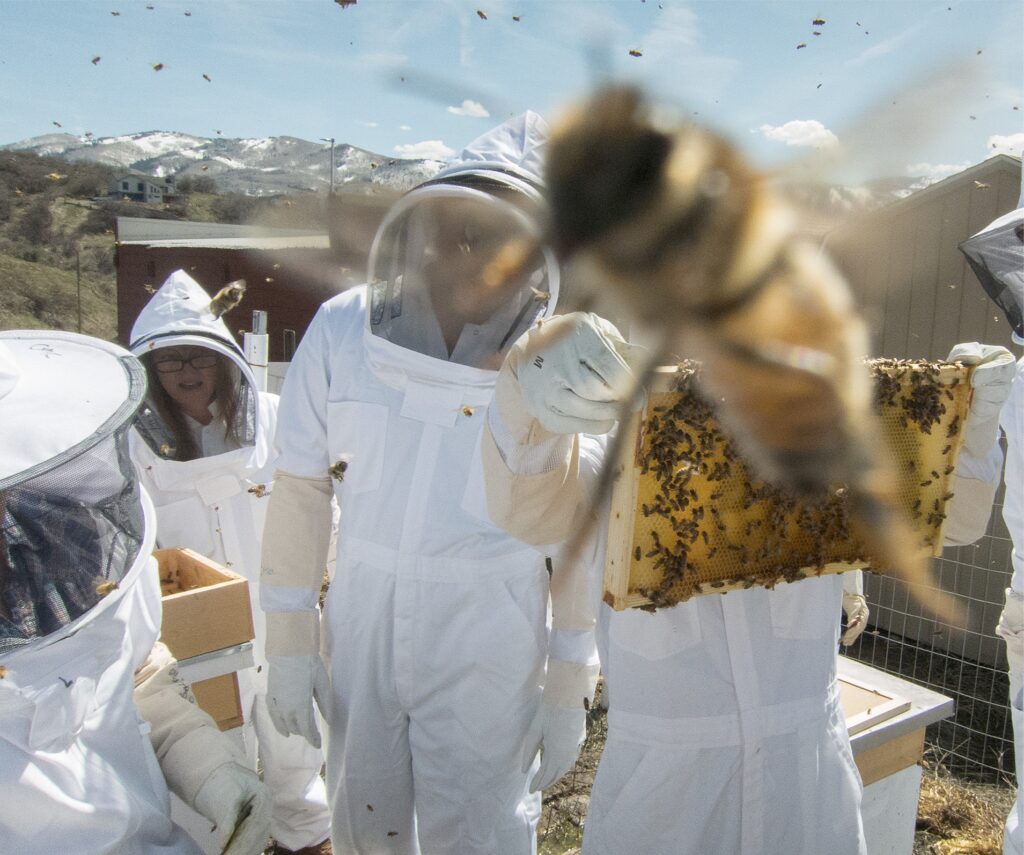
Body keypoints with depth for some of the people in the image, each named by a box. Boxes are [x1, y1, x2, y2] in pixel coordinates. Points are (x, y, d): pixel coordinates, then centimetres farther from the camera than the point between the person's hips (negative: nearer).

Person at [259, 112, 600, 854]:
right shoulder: (343, 332, -10)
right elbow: (302, 491, -1)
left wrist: (570, 687, -2)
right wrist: (289, 641, 2)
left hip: (487, 651, -2)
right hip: (361, 627, 3)